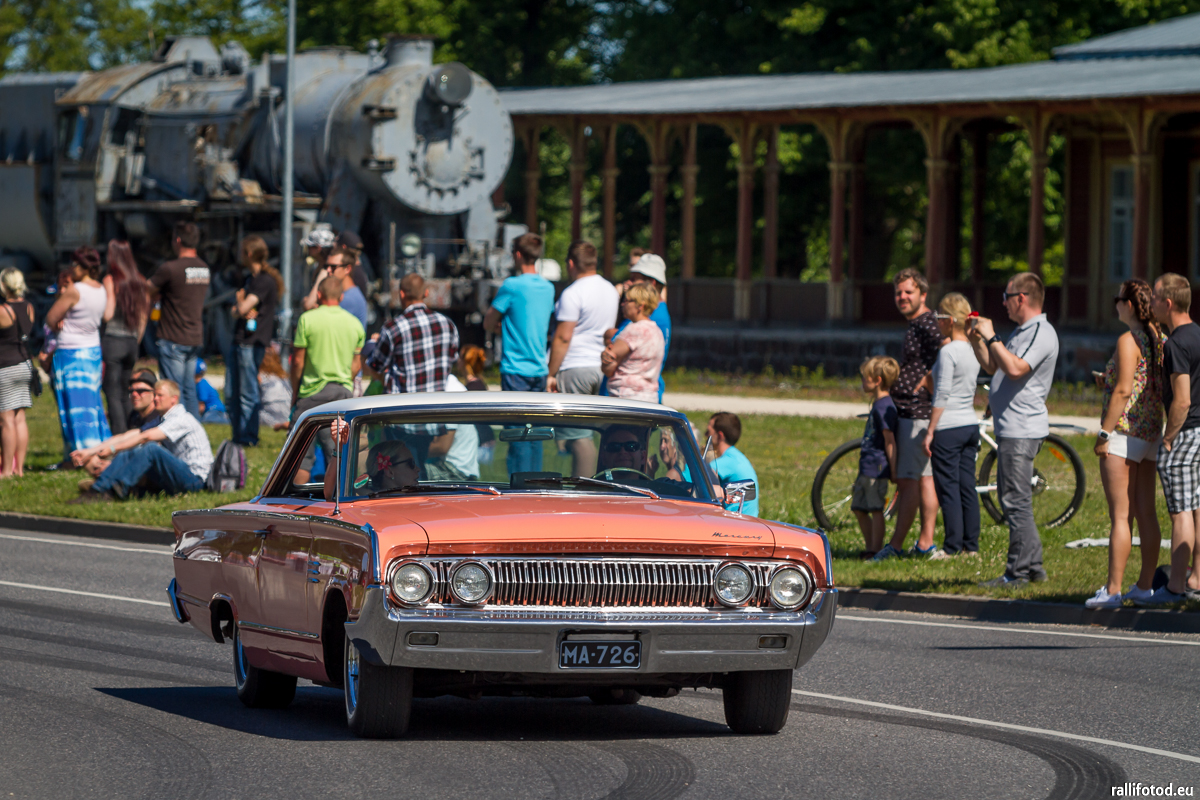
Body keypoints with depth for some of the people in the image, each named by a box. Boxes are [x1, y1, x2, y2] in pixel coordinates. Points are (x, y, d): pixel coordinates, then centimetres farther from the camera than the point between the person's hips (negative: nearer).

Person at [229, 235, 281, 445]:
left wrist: (240, 302, 3)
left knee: (248, 393, -6)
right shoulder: (250, 278, 18)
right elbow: (236, 311, 17)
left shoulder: (265, 281, -12)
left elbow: (243, 308, -19)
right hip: (241, 340, 10)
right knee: (232, 392, 12)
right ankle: (237, 436, 19)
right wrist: (241, 310, -6)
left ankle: (248, 437, -1)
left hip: (253, 342, -10)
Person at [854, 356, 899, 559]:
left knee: (876, 509, -5)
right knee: (859, 509, 14)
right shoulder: (878, 404, 15)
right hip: (866, 467, 11)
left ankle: (876, 549, 0)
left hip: (877, 468, -11)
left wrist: (893, 470, -19)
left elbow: (889, 440, -18)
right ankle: (870, 547, 21)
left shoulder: (884, 407, -16)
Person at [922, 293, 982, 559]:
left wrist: (930, 432, -12)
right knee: (967, 485, 10)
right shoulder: (973, 350, 9)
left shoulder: (948, 352, -14)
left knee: (948, 487, -3)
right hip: (971, 425, 8)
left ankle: (952, 546, -2)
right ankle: (971, 544, 12)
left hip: (948, 427, -8)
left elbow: (941, 396, -16)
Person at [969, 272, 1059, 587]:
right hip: (1011, 428, 11)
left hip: (1022, 430, -11)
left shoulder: (1041, 333, -14)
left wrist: (991, 337, -21)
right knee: (1010, 497, 15)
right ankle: (1033, 564, 19)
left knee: (1016, 500, -10)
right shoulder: (1022, 332, 19)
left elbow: (1015, 368, -28)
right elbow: (993, 367, 27)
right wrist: (976, 340, 14)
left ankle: (1018, 571, -8)